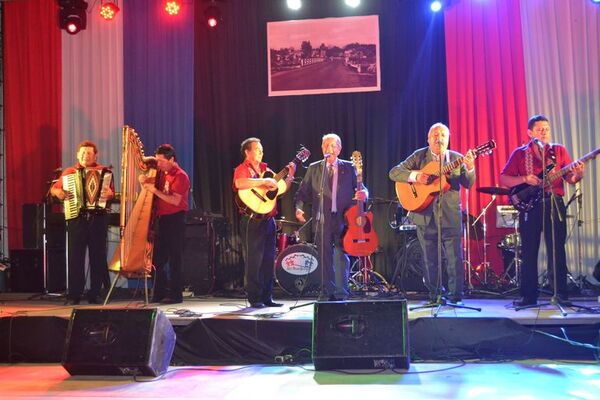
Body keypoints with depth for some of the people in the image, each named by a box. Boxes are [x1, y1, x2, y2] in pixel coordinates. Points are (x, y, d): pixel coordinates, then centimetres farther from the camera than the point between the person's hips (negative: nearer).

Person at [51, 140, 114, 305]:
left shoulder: (104, 172, 7)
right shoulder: (69, 172, 11)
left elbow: (111, 191, 0)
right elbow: (54, 188, 13)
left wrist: (108, 193, -23)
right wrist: (59, 192, -9)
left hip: (98, 218, 0)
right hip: (76, 218, 0)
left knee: (98, 257, 2)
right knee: (75, 256, -1)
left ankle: (94, 294, 11)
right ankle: (74, 295, 7)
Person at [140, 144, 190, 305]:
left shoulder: (180, 176, -10)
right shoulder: (161, 173, 13)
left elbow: (175, 201, -20)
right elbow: (151, 194, 17)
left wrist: (155, 190, -21)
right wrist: (146, 182, -2)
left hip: (175, 220, -7)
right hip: (161, 219, 8)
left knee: (174, 259, -3)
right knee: (158, 258, 8)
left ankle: (175, 294, 4)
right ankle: (159, 293, 16)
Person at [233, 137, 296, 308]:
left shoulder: (266, 169, 17)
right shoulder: (242, 169, -4)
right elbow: (239, 183, -28)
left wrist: (290, 175, 5)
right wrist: (264, 181, -27)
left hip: (268, 220, 7)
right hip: (252, 220, -7)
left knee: (269, 260, 9)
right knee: (254, 260, -4)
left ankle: (267, 297, 16)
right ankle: (254, 298, 3)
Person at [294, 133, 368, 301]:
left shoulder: (349, 167, 11)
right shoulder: (313, 168, 11)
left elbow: (360, 188, 7)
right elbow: (303, 192, 7)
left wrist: (363, 193, -17)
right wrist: (299, 208, -10)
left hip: (344, 220, -1)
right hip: (322, 221, 1)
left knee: (342, 257, -3)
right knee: (325, 258, 5)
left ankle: (341, 294, 4)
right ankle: (327, 293, 14)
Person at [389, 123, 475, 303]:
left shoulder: (457, 158, 7)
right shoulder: (419, 156, 6)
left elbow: (468, 184, -2)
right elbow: (394, 173, -2)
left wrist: (470, 168, -21)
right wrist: (415, 176, -17)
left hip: (451, 216, 0)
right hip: (425, 215, 0)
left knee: (455, 258, -2)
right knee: (429, 259, 8)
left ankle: (455, 296, 10)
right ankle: (435, 294, 21)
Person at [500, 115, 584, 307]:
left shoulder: (559, 150, 11)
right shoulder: (519, 153, 8)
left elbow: (570, 178, 5)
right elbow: (503, 179, 3)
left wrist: (577, 174, -17)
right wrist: (524, 179, -12)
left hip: (554, 204, 0)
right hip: (529, 206, 0)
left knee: (557, 251, 0)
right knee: (528, 253, 2)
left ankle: (561, 294, 7)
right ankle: (528, 296, 9)